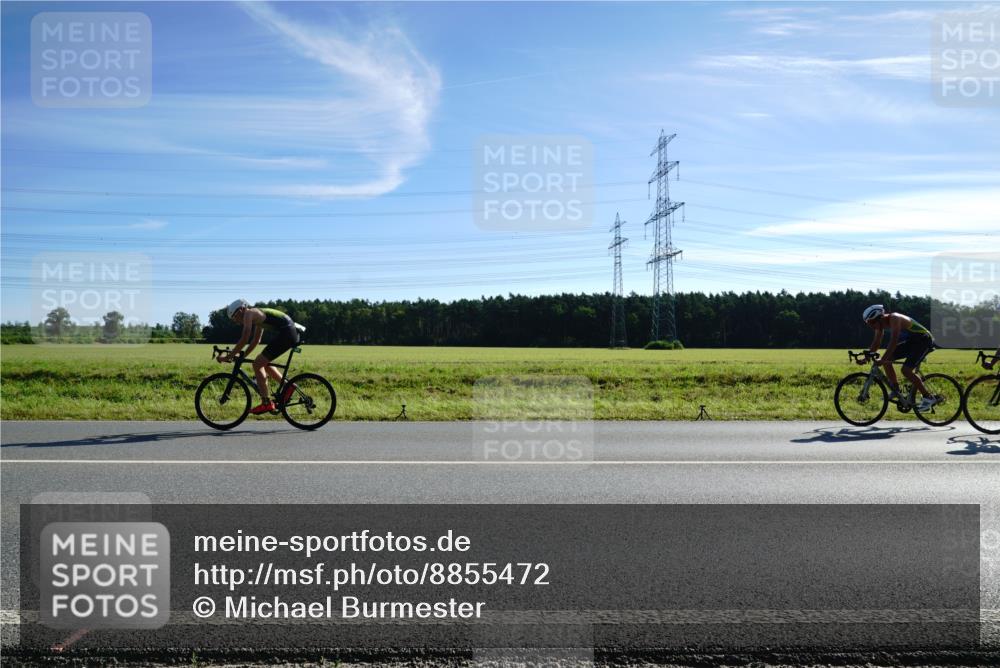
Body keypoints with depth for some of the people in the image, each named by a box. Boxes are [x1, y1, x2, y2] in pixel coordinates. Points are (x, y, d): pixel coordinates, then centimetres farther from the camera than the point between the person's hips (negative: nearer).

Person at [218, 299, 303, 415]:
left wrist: (229, 355, -5)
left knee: (257, 364, -5)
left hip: (286, 333, -10)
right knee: (264, 363, 21)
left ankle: (267, 403, -7)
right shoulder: (258, 316, 26)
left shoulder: (249, 313, -2)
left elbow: (244, 339, -10)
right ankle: (287, 386, 16)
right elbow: (256, 340, 31)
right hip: (292, 333, 10)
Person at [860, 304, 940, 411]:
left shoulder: (894, 319, -29)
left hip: (924, 340, -9)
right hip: (911, 341, 9)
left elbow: (894, 341, -38)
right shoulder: (881, 323, -3)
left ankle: (929, 398, -9)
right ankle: (895, 391, 7)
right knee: (886, 360, -3)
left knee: (906, 370, -20)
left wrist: (883, 359, -45)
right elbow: (876, 343, 2)